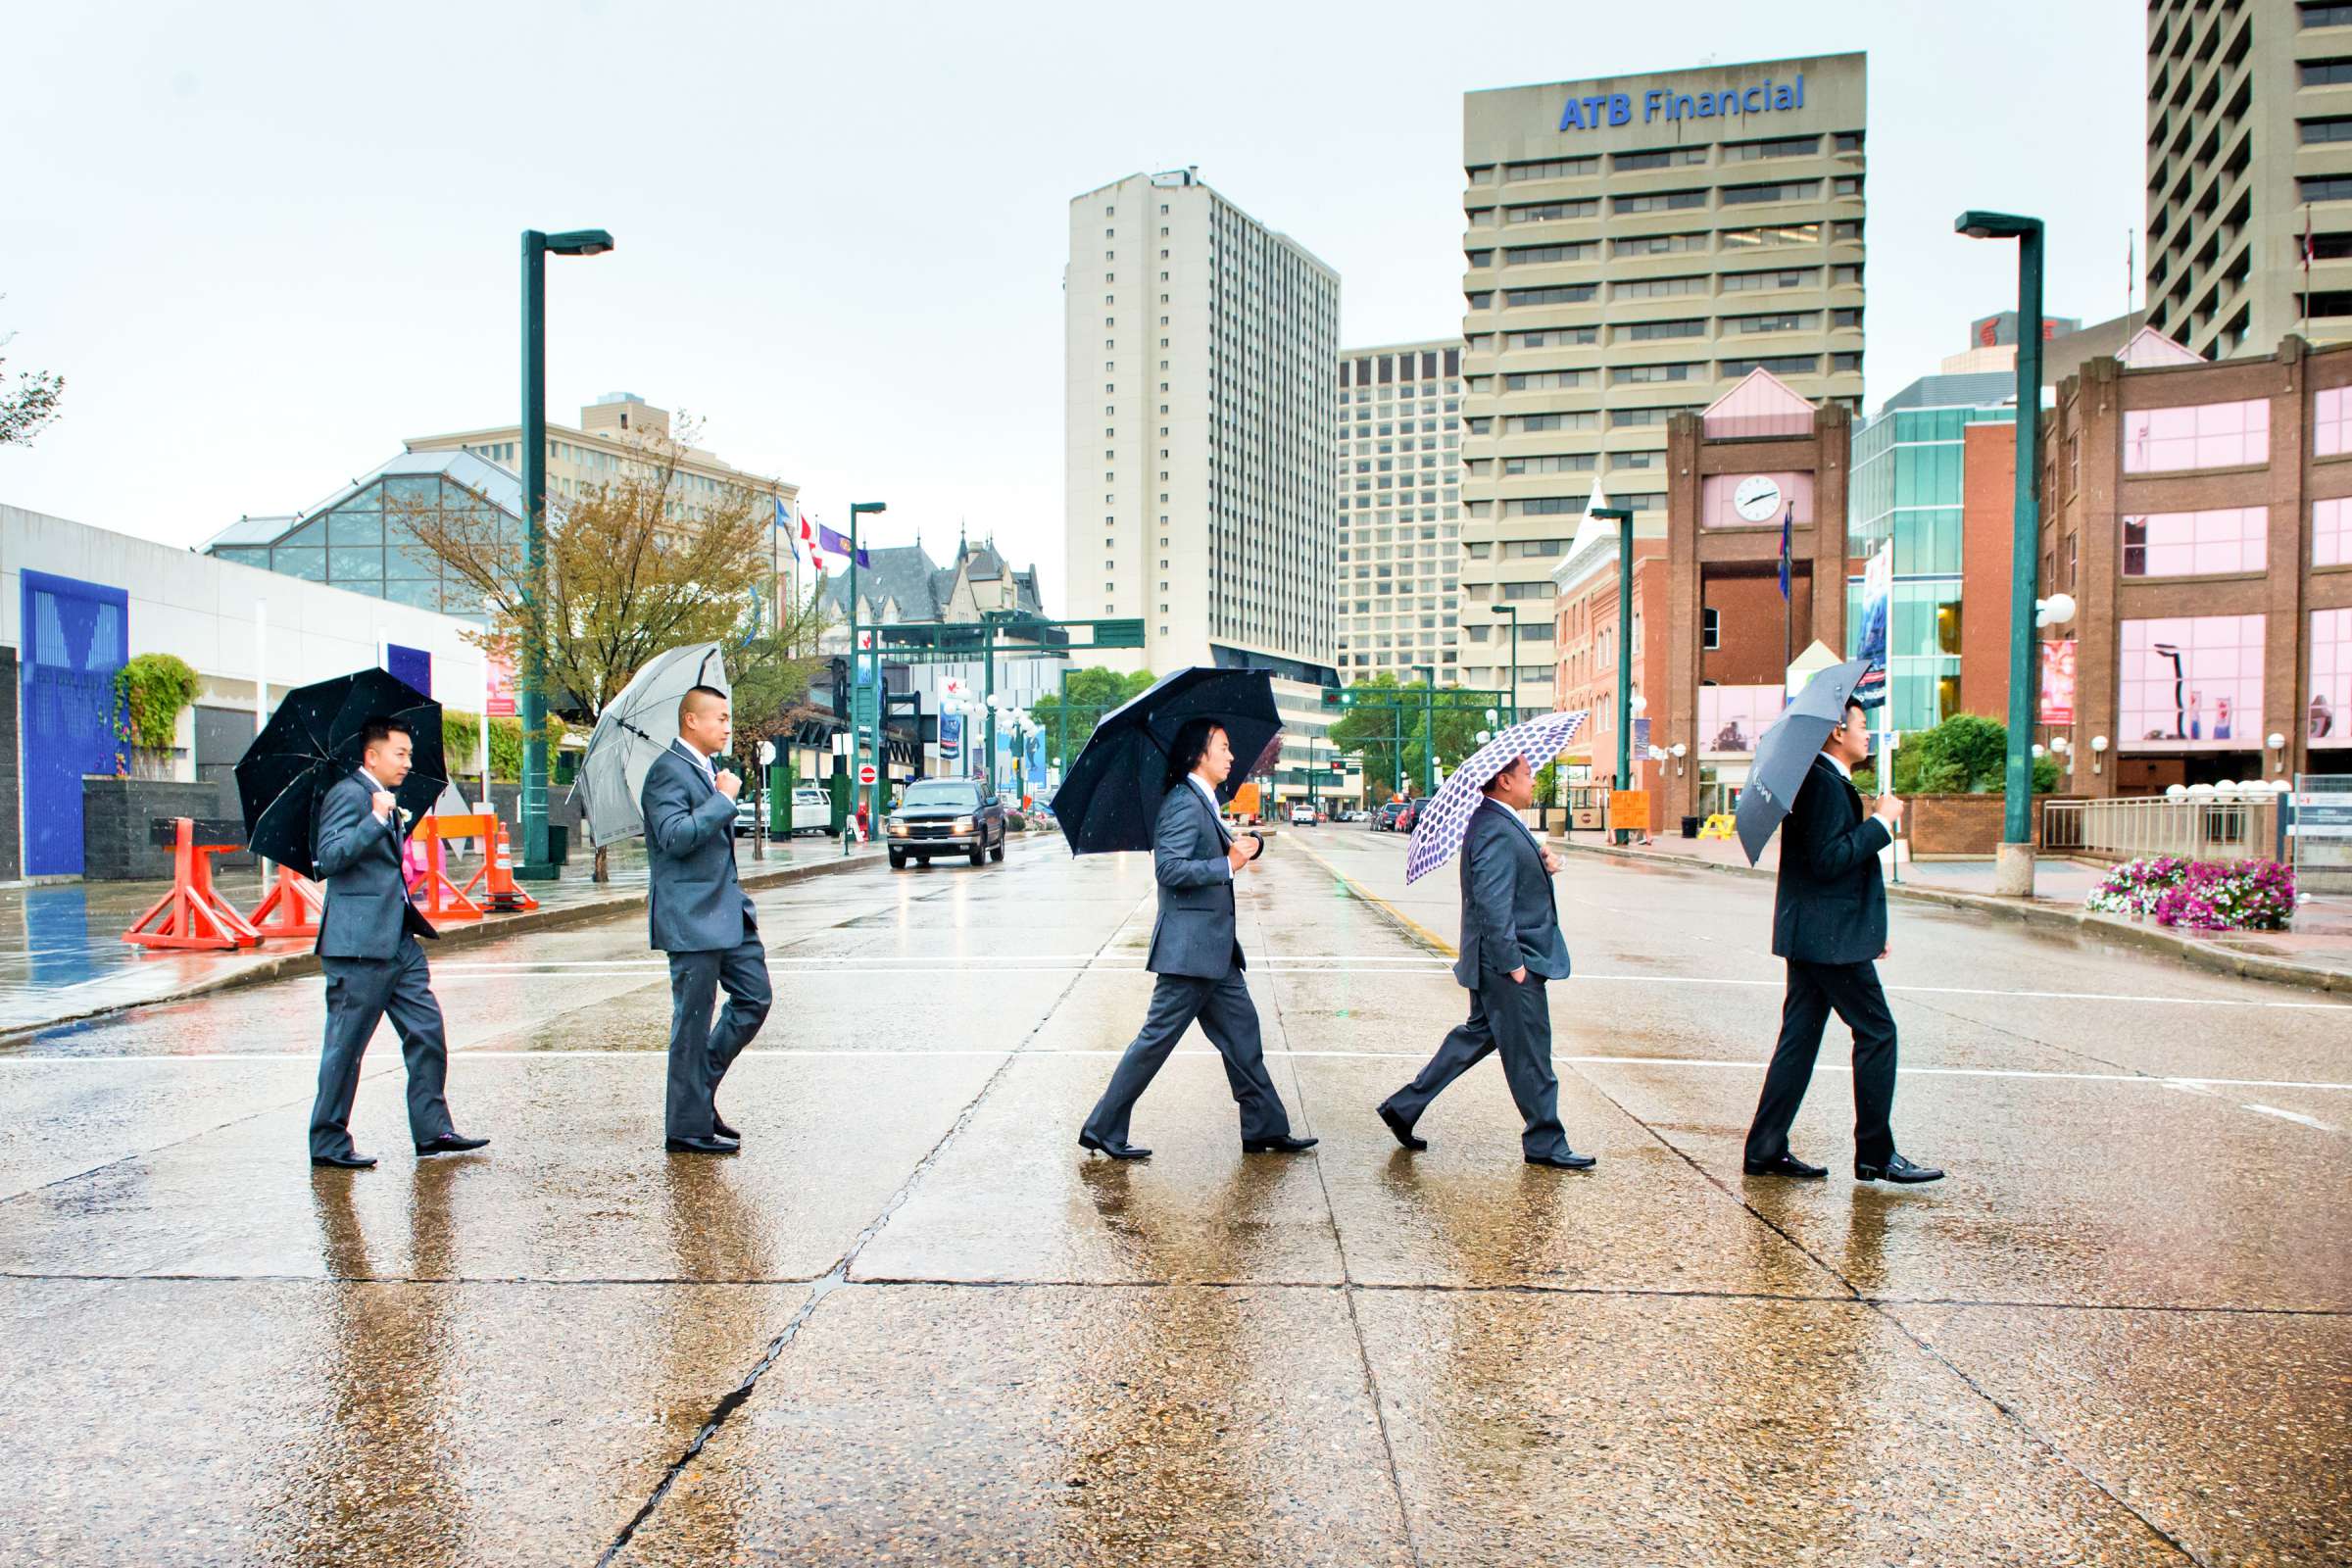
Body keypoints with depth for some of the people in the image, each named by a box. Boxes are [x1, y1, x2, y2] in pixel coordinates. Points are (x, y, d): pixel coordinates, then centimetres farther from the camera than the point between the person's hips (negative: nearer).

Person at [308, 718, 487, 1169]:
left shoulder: (386, 801, 19)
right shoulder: (347, 794, -10)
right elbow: (329, 858, -22)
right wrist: (378, 819, -26)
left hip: (399, 941, 9)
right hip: (358, 943, -9)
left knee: (428, 1034, 7)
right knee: (345, 1047, 0)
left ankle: (433, 1131, 13)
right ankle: (328, 1143, 12)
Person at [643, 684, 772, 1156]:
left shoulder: (709, 771, 18)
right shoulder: (668, 771, -13)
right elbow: (676, 837, -25)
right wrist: (724, 799, -18)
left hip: (727, 911, 9)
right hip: (691, 919, -9)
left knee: (755, 998, 10)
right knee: (693, 1022, -1)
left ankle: (700, 1091, 24)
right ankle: (687, 1127, 10)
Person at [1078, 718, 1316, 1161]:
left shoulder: (1204, 803, 16)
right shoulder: (1184, 802, -15)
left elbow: (1225, 849, 19)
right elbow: (1170, 868, -24)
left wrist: (1247, 844, -3)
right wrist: (1229, 866, -19)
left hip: (1214, 947, 10)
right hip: (1190, 946, -10)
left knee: (1241, 1033, 12)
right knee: (1157, 1038, -4)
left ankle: (1266, 1129, 20)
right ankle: (1102, 1129, 5)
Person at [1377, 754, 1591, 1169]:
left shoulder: (1500, 824, 12)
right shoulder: (1497, 832, -22)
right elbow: (1493, 904, -26)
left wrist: (1544, 863, 0)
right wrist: (1512, 962, -23)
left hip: (1491, 963, 11)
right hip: (1508, 963, -11)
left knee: (1478, 1034, 19)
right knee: (1529, 1055, 2)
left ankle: (1404, 1106, 23)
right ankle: (1544, 1144, 16)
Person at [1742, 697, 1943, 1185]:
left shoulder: (1826, 781, 18)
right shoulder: (1823, 783, -15)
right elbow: (1828, 859, -24)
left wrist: (1870, 928, 23)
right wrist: (1881, 821, -15)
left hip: (1813, 936, 10)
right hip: (1831, 938, -10)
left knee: (1800, 1038, 10)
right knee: (1877, 1032, -1)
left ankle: (1766, 1150, 12)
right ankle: (1876, 1154, 7)